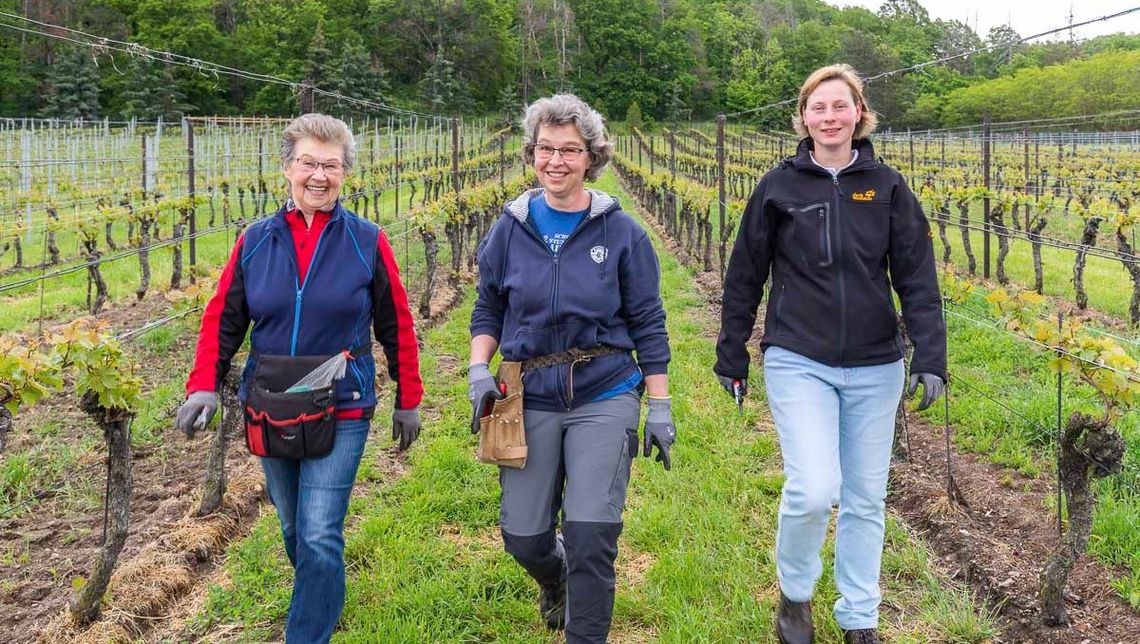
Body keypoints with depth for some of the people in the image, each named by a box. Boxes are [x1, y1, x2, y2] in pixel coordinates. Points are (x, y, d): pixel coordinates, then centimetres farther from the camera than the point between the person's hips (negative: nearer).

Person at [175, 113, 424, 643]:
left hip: (341, 412, -3)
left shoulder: (367, 242, -6)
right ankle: (319, 598, 46)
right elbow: (222, 320, 4)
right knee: (293, 526, 20)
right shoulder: (255, 241, 0)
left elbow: (396, 326, 1)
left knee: (320, 538, -8)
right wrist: (204, 385, -10)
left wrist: (408, 400, 4)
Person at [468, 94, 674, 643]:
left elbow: (648, 323, 1)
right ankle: (554, 581, 46)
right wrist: (479, 369, -3)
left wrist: (660, 406, 0)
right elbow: (488, 310, 13)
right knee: (524, 538, 9)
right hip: (531, 397, 3)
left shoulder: (621, 232, -4)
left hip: (604, 397, -2)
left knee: (591, 536, -9)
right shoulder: (510, 229, 3)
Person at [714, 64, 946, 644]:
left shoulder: (886, 186, 2)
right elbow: (744, 278, 6)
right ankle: (794, 592, 15)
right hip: (799, 363, -2)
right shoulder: (779, 186, -1)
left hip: (875, 368, 2)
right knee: (813, 490, -14)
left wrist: (930, 358, -8)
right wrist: (731, 358, 9)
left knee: (865, 499, 11)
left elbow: (917, 280, 1)